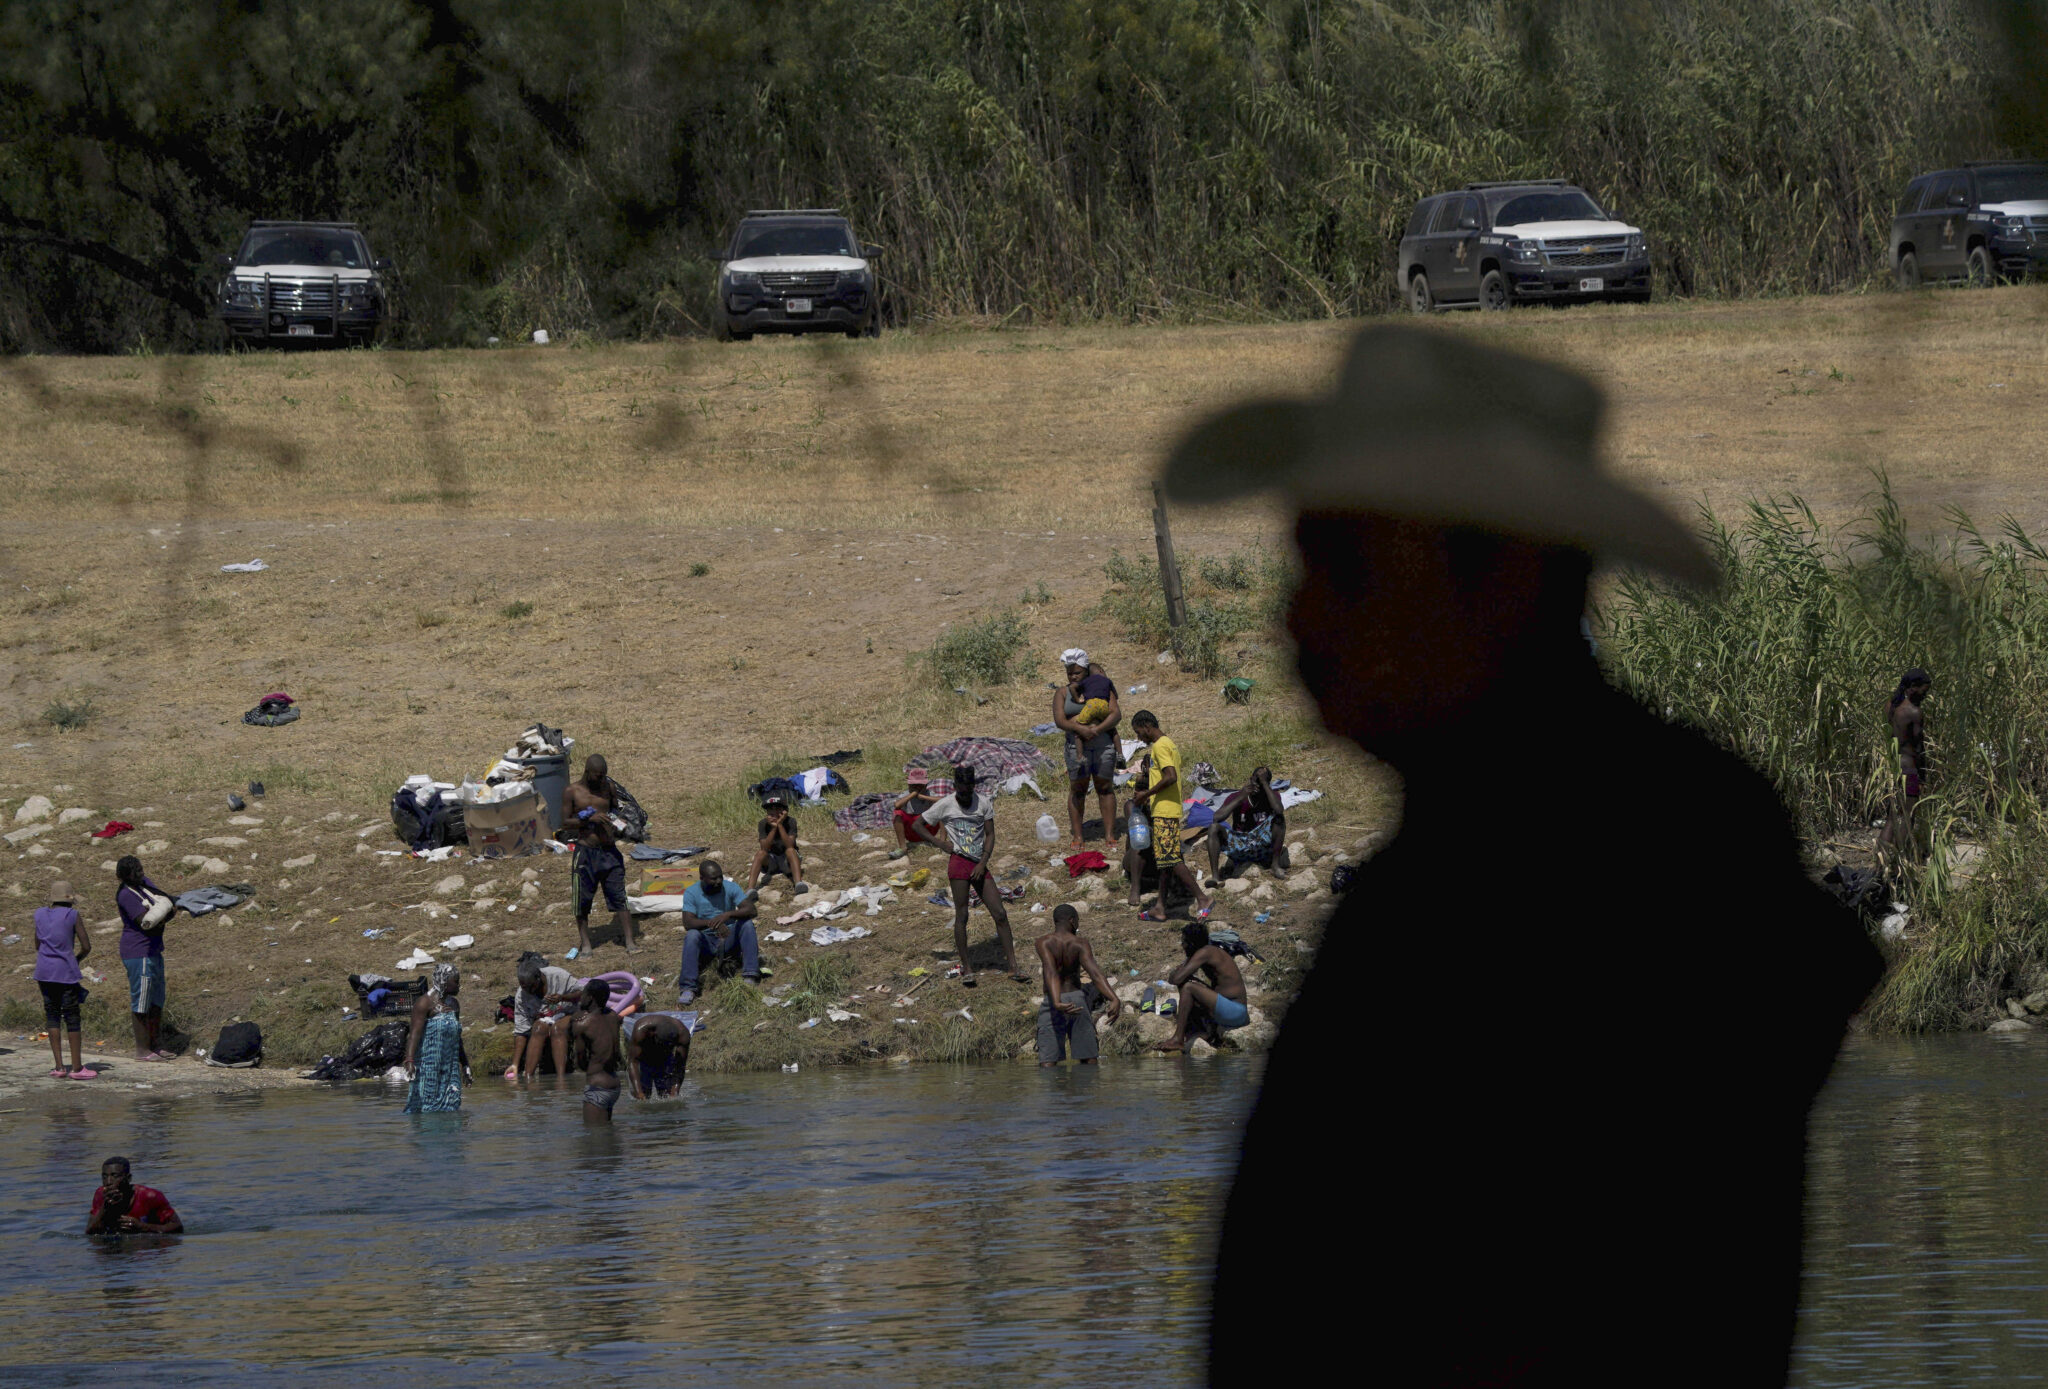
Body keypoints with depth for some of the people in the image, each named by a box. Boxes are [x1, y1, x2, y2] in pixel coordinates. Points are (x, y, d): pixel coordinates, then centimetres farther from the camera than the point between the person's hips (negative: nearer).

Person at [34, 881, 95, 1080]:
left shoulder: (40, 914, 6)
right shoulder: (72, 915, -6)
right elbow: (86, 947, -4)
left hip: (44, 973, 4)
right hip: (66, 972, -4)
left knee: (52, 1016, 9)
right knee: (72, 1018, 2)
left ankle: (58, 1066, 5)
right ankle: (77, 1067, 4)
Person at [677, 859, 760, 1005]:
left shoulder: (730, 888, -4)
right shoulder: (692, 893, -7)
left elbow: (751, 909, -16)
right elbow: (688, 921, -21)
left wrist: (728, 915, -35)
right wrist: (711, 923, -40)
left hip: (729, 940, 1)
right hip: (706, 943, -1)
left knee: (747, 924, -25)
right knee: (691, 935, -33)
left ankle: (750, 976, -30)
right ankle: (688, 989, -39)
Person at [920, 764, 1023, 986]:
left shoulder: (982, 802, 5)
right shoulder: (944, 806, -2)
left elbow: (990, 834, 5)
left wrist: (983, 863, -7)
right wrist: (941, 844, -3)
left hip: (979, 866, 3)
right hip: (959, 863, -3)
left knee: (1000, 914, -1)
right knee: (961, 916, -3)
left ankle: (1012, 967, 3)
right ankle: (966, 968, 6)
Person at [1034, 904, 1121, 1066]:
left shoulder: (1043, 943, -7)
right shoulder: (1080, 943, -5)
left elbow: (1051, 972, -23)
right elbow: (1095, 973, -20)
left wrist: (1057, 1003, -37)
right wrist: (1114, 999, -31)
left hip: (1052, 1003, -2)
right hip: (1077, 999, 2)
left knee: (1048, 1062, -4)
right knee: (1088, 1060, 11)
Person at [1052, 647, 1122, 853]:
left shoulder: (1102, 689, 8)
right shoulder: (1062, 694, 9)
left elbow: (1116, 715, -3)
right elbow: (1059, 720, -5)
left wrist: (1098, 729, -19)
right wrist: (1080, 729, -22)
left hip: (1103, 742, 0)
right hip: (1077, 746, 0)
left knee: (1105, 788, 1)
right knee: (1077, 790, 0)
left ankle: (1110, 838, 2)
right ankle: (1077, 839, 4)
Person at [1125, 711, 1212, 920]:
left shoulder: (1160, 746, -13)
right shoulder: (1168, 744, 18)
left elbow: (1171, 777, -23)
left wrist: (1146, 794, -15)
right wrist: (1148, 795, 20)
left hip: (1164, 811, -10)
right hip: (1166, 811, 10)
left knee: (1170, 859, -12)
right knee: (1164, 860, 10)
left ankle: (1202, 898, -12)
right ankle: (1161, 909, 12)